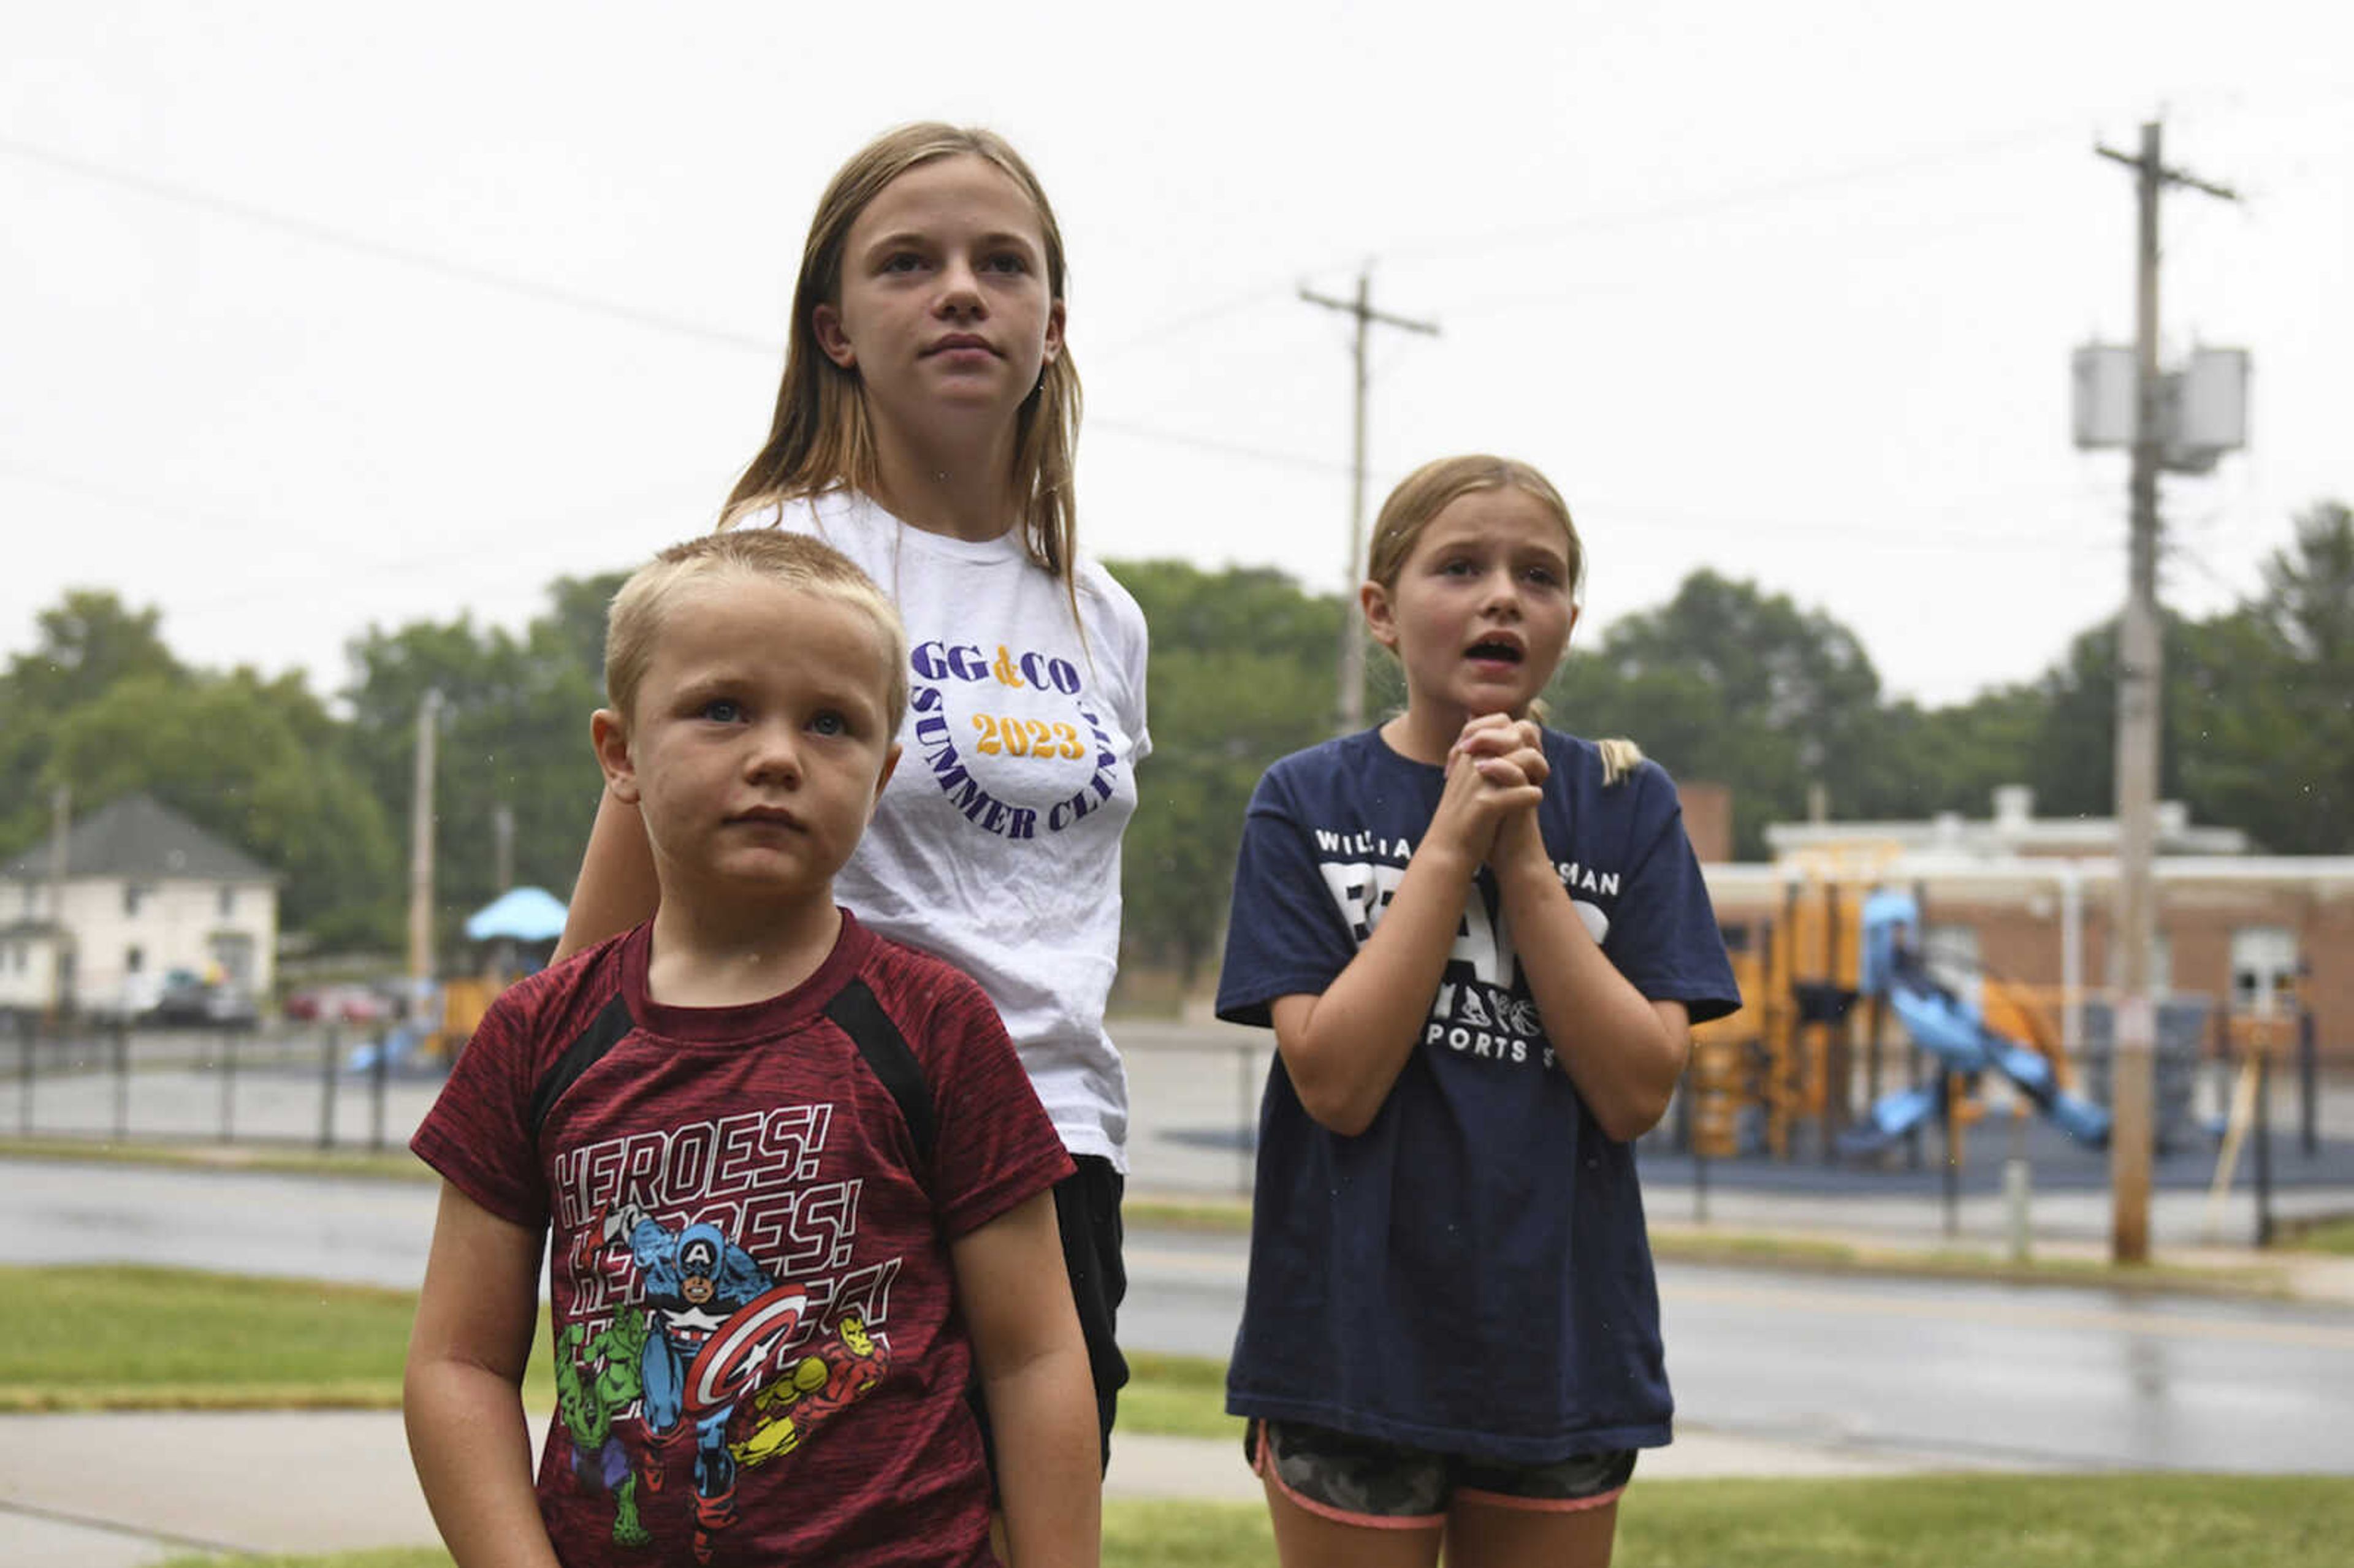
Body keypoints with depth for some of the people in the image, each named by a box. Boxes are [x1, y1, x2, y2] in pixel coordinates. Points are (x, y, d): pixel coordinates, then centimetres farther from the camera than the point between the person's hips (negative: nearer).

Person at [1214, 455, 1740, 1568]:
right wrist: (1453, 841, -15)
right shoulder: (1307, 803, -2)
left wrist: (1524, 857, -13)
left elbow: (1637, 1091, -7)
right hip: (1357, 1341, -2)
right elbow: (1336, 1084, -13)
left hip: (1560, 1343, 2)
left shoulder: (1627, 807, 3)